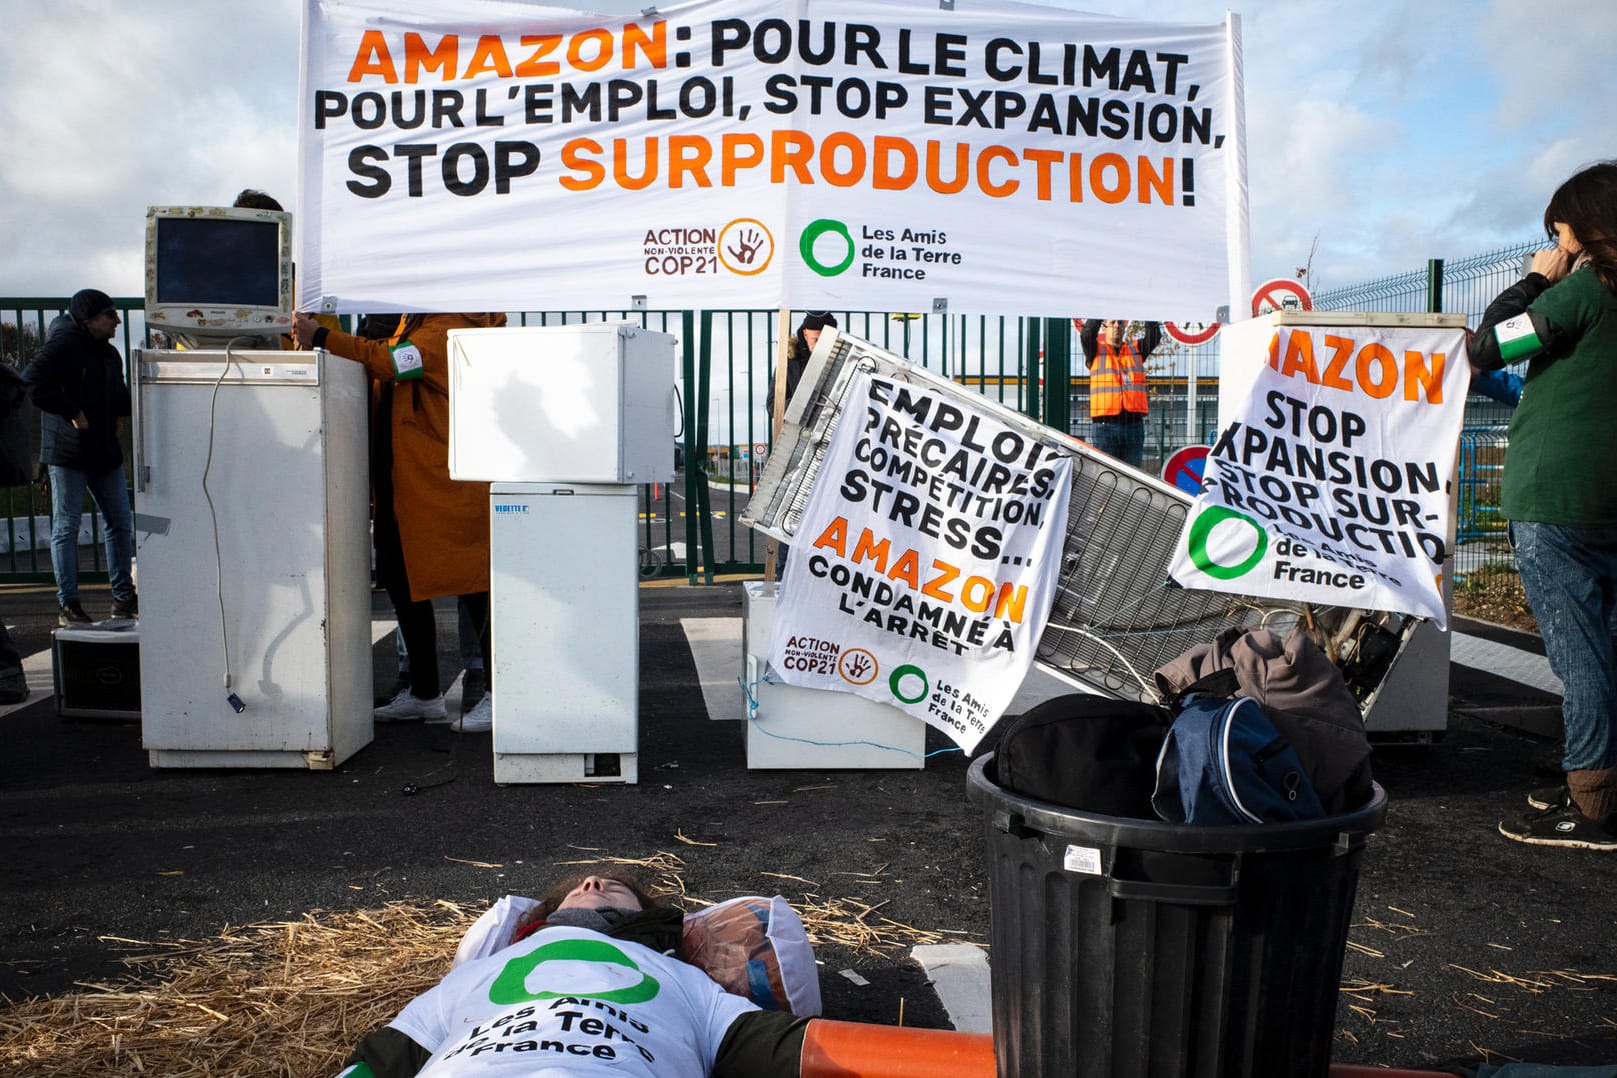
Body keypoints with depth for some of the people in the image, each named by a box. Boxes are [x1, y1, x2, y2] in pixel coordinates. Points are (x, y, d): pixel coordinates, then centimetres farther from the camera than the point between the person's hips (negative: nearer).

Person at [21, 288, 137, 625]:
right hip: (68, 451, -8)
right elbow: (31, 384, -21)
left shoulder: (109, 353, 14)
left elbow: (120, 401, 23)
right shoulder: (62, 346, -10)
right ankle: (67, 606, 5)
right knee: (66, 527, 0)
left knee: (120, 523, 9)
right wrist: (72, 412, -21)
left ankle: (123, 599, 19)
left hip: (105, 451, 8)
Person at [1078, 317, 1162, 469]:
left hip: (1134, 424, 3)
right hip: (1105, 425, -3)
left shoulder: (1136, 349, 16)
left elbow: (1154, 335, 1)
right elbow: (1087, 333, -11)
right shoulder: (1096, 350, 8)